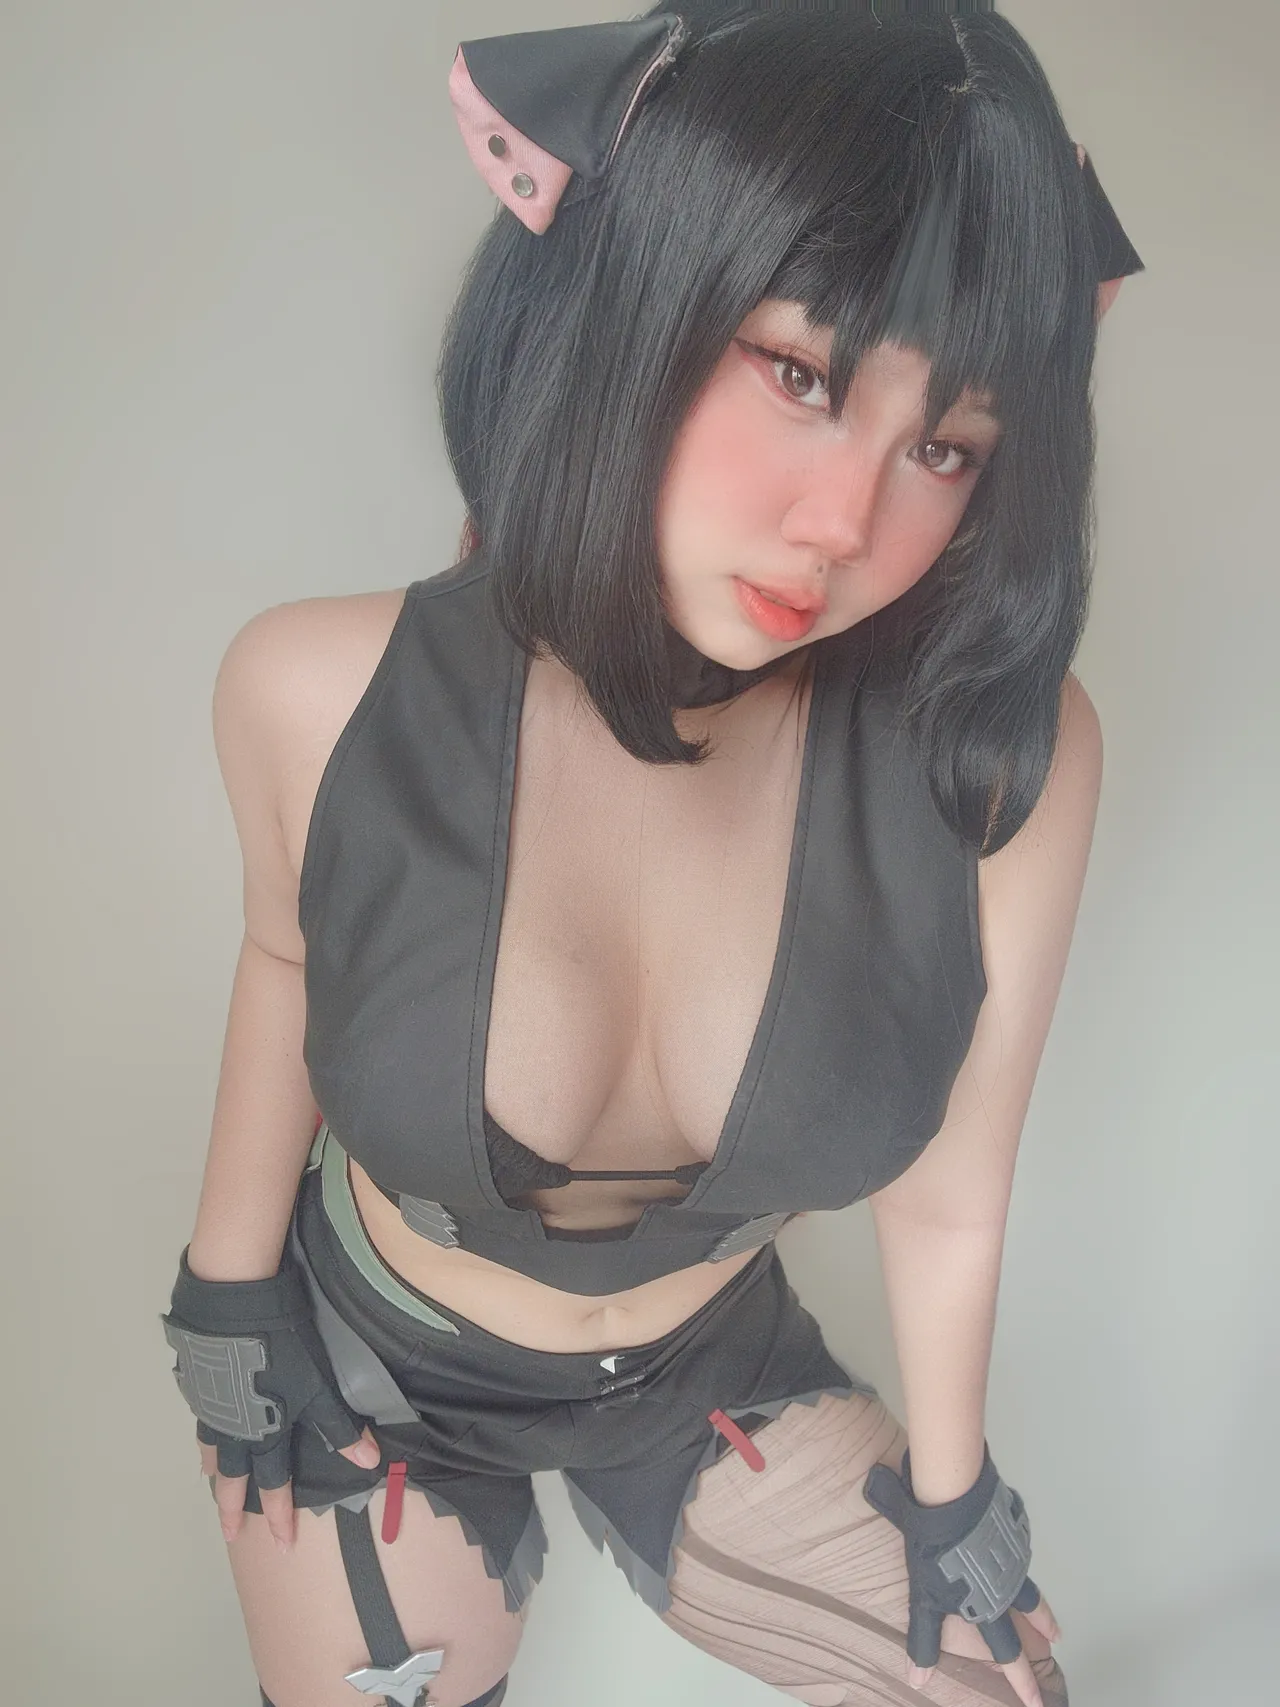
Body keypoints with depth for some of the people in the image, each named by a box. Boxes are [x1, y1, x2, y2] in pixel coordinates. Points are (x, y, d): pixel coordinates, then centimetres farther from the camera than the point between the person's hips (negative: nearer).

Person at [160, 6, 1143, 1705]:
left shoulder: (1008, 756, -27)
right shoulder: (324, 696, -27)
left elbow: (948, 1204, -14)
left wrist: (948, 1503, 1)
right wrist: (226, 1291, 5)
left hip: (715, 1375, 1)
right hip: (371, 1380, 0)